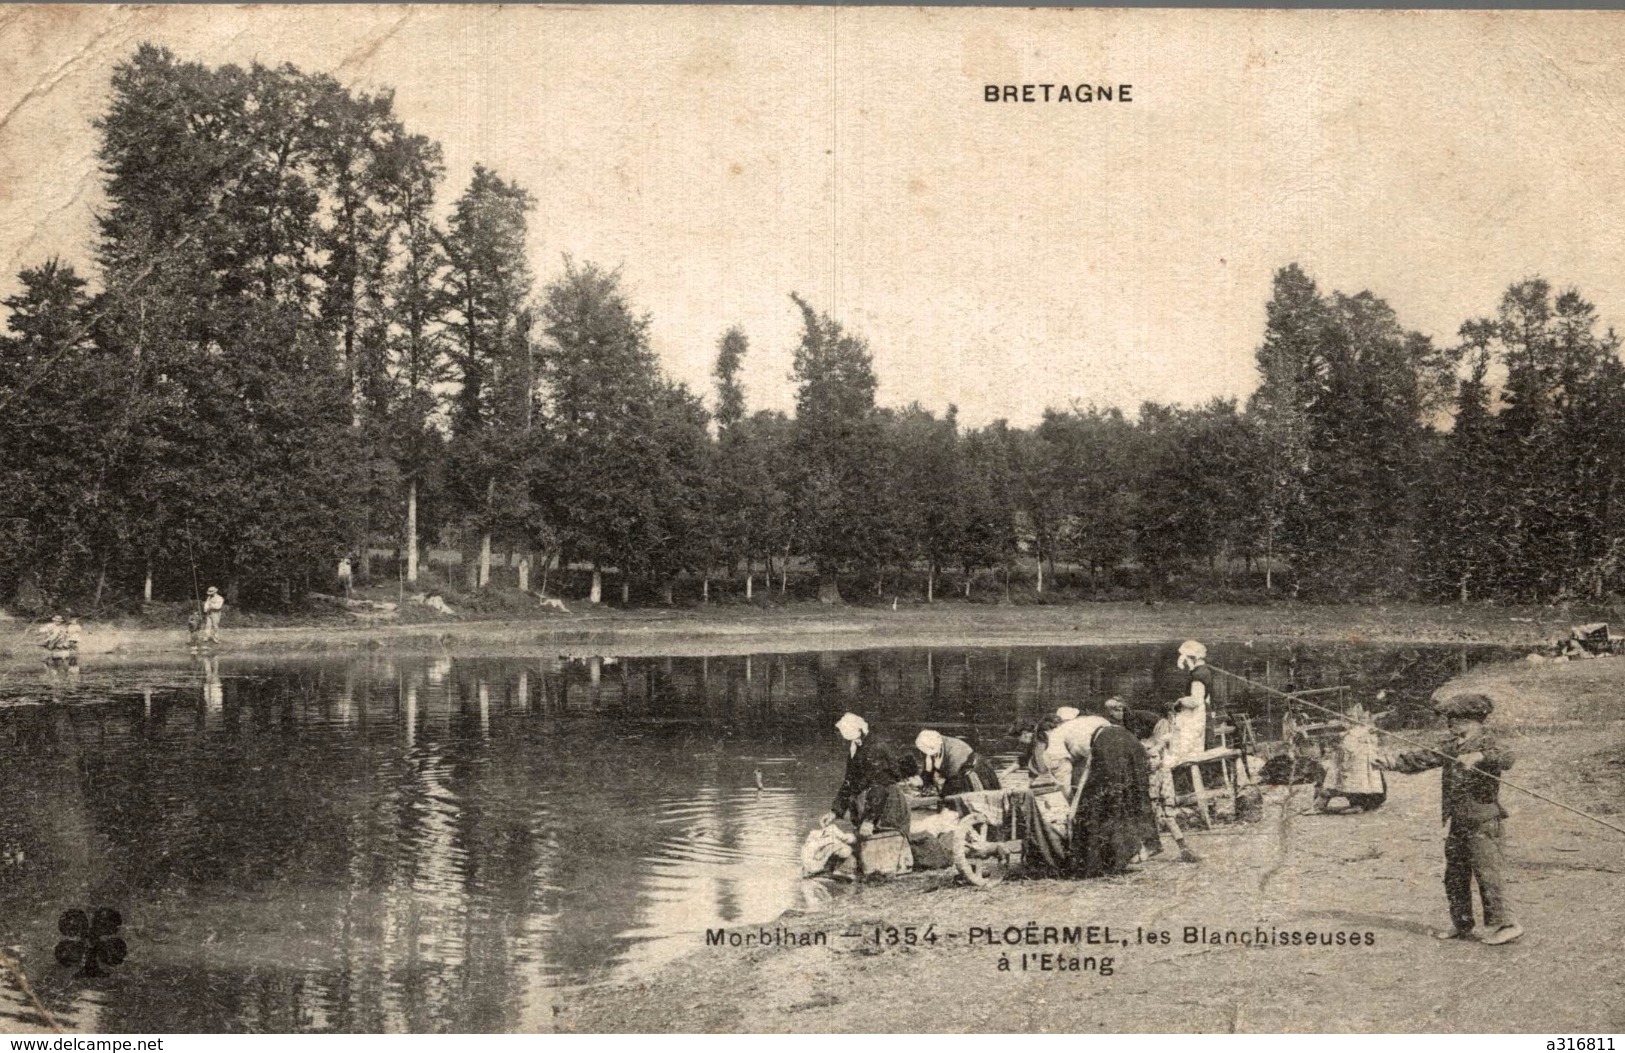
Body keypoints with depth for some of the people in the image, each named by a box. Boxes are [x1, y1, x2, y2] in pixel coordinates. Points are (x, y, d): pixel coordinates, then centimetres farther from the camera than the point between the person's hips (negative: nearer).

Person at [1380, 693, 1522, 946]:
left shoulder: (1486, 742, -12)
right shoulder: (1454, 745, 15)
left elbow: (1506, 758, -31)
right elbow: (1426, 758, 21)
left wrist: (1479, 756, -47)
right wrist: (1396, 762, 12)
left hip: (1483, 823, -9)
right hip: (1459, 824, 9)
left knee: (1487, 874, -9)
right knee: (1454, 875, 13)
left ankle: (1504, 924, -2)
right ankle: (1461, 925, 23)